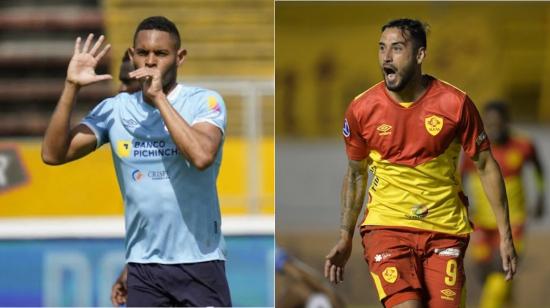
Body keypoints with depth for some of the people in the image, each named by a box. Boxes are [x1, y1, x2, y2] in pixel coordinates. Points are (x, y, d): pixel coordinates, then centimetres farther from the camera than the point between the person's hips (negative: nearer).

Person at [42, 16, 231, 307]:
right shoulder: (115, 109, 4)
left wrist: (159, 97, -22)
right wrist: (71, 86, -10)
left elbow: (201, 155, -25)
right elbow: (53, 154, -2)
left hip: (200, 262, -3)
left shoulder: (204, 101, -6)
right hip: (143, 264, 3)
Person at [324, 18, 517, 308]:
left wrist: (505, 235, 0)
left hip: (445, 229, 1)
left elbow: (486, 166, 2)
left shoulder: (455, 104, -7)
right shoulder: (361, 109, -4)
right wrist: (344, 238, 11)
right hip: (386, 226, -1)